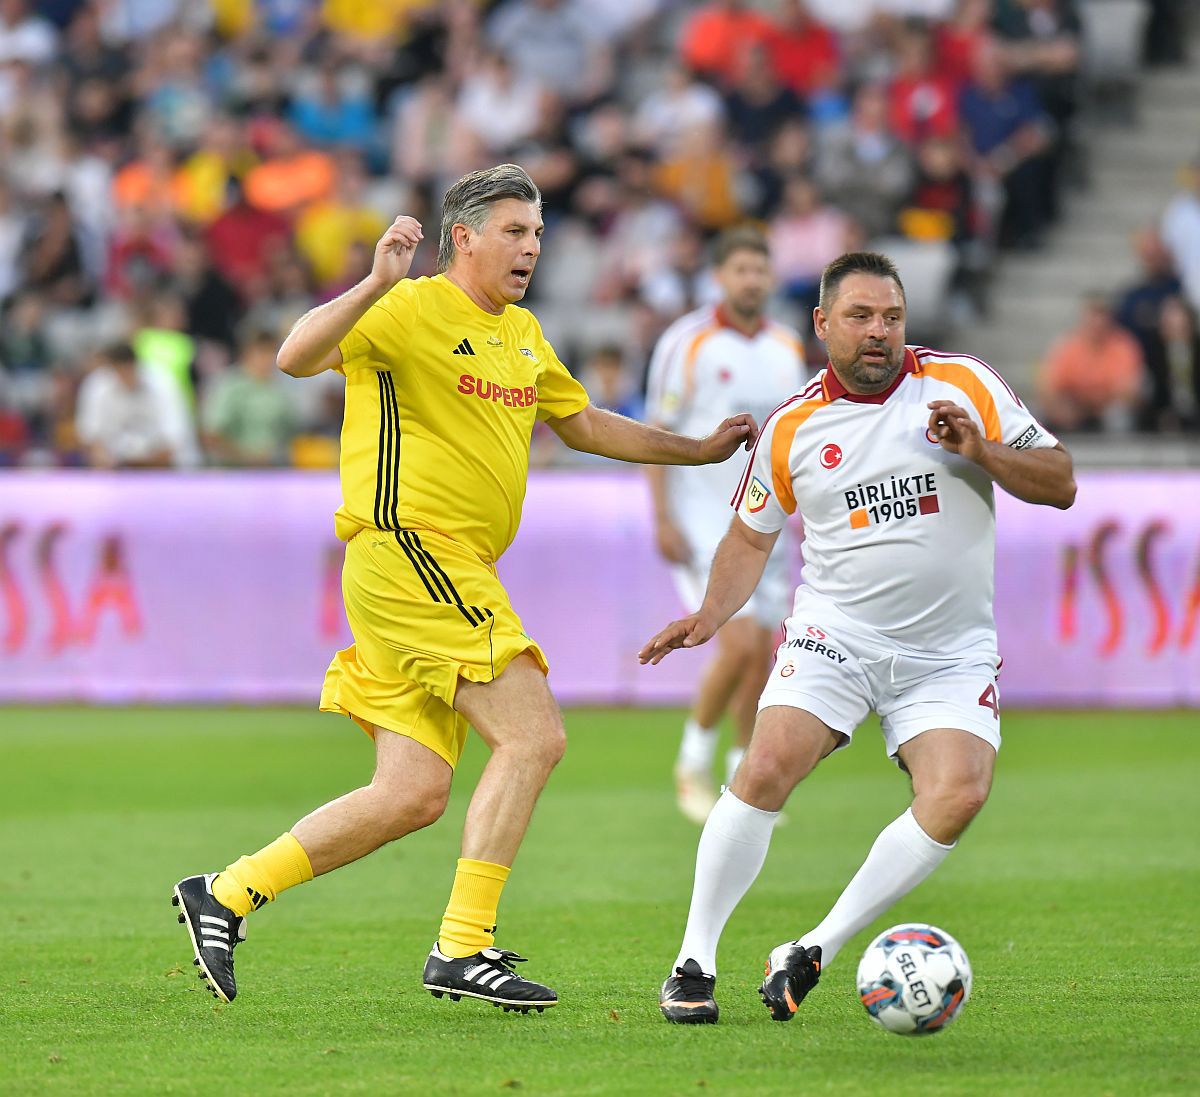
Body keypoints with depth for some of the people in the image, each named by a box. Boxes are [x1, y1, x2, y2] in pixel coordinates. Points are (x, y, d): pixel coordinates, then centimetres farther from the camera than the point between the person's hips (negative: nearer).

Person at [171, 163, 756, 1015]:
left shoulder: (524, 334, 20)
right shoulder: (411, 310, -8)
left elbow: (584, 424, 33)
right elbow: (297, 358, -21)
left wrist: (697, 450, 31)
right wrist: (376, 283, -33)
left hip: (455, 572, 9)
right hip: (407, 551, -9)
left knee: (413, 796, 5)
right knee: (533, 735, -15)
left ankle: (225, 895, 12)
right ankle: (463, 950, -13)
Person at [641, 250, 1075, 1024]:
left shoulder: (965, 385, -2)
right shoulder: (793, 427, 2)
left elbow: (1060, 484, -1)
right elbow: (752, 534, 16)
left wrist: (982, 453, -18)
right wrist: (710, 616, 0)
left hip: (950, 654, 0)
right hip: (833, 635, 0)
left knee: (958, 794, -21)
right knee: (766, 770, -21)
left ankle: (815, 954, -10)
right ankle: (695, 962, -8)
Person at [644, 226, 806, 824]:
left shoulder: (786, 348, 9)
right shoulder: (687, 342, -7)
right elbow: (657, 434, -6)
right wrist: (663, 521, -12)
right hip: (701, 519, -5)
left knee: (762, 654, 3)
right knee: (740, 643, -17)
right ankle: (693, 764, 3)